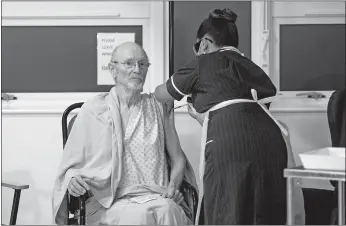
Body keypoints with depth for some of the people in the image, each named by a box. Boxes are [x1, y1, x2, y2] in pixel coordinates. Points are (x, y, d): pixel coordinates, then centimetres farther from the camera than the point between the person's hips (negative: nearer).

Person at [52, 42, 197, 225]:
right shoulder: (93, 110, 6)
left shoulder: (158, 107, 14)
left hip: (156, 196, 2)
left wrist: (173, 184, -3)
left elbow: (178, 158, 17)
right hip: (108, 202, -2)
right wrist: (73, 179, -14)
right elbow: (71, 165, 9)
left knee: (168, 210, -33)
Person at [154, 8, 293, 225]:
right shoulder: (250, 66, 29)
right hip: (269, 141, 6)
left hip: (229, 145, -5)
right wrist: (203, 116, 47)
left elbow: (161, 94, 28)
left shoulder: (203, 63, 14)